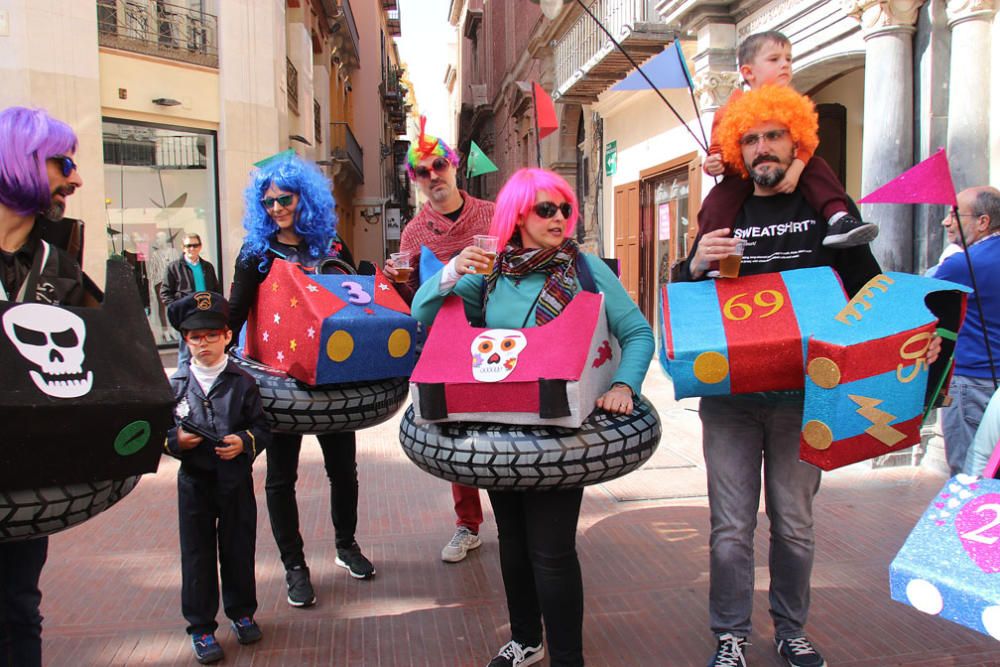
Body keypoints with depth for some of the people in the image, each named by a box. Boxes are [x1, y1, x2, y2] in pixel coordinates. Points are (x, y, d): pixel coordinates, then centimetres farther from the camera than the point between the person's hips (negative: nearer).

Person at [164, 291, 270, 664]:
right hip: (194, 480, 1)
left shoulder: (242, 382, -4)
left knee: (239, 548, 12)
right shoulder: (176, 385, -1)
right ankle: (201, 626, 24)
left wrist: (245, 442, -20)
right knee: (198, 554, 9)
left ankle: (241, 612, 33)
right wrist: (174, 440, -16)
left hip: (236, 479, 0)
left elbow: (262, 427, -2)